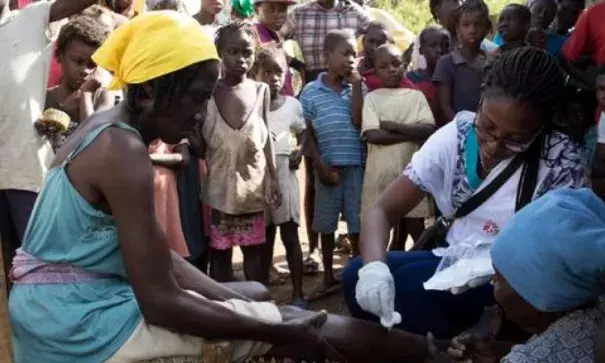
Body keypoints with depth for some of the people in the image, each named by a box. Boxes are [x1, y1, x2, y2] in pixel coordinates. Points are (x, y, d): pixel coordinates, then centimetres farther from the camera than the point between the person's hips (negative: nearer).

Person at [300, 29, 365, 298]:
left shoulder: (356, 88, 6)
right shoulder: (311, 91, 1)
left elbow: (358, 122, -8)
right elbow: (308, 133, 1)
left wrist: (356, 85, -6)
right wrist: (319, 164, -7)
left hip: (356, 164, 1)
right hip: (327, 165, -1)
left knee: (358, 224, 4)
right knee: (326, 224, 9)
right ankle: (329, 277, 22)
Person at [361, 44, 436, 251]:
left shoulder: (416, 96, 7)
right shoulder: (372, 98, 3)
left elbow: (429, 130, -7)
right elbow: (373, 135, -12)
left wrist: (393, 126, -11)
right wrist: (411, 133, -9)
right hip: (381, 173, -1)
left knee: (417, 231, 7)